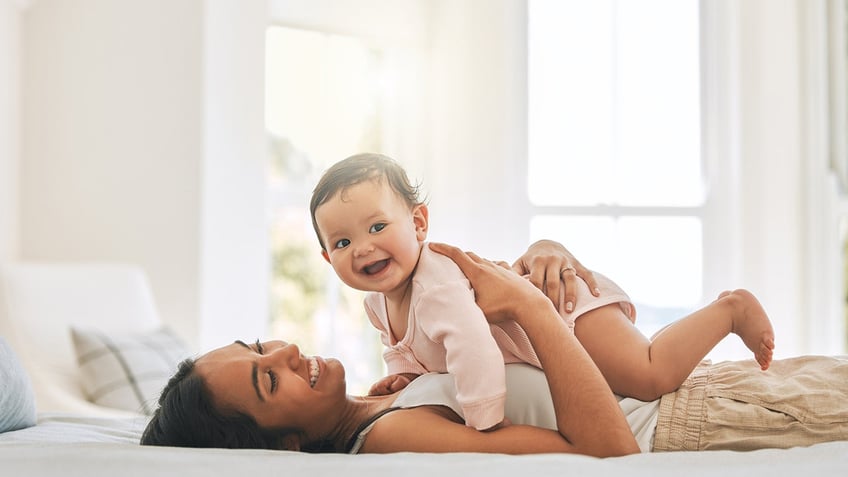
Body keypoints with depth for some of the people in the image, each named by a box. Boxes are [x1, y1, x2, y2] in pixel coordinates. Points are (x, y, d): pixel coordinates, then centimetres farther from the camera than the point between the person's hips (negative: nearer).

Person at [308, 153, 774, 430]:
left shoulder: (437, 285, -34)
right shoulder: (378, 303, -3)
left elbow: (476, 349, -48)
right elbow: (402, 345, 17)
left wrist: (483, 431, -41)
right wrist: (403, 371, -5)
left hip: (568, 301, -10)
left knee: (649, 378, -25)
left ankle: (729, 309, -2)